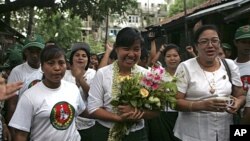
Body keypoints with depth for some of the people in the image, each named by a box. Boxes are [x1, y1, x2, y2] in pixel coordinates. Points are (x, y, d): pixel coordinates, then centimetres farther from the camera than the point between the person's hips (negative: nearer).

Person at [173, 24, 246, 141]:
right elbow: (175, 102, -11)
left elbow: (240, 96, 9)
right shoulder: (185, 67, -10)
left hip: (225, 131, 4)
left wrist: (237, 103, -13)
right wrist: (202, 105, -26)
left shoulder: (230, 65, 2)